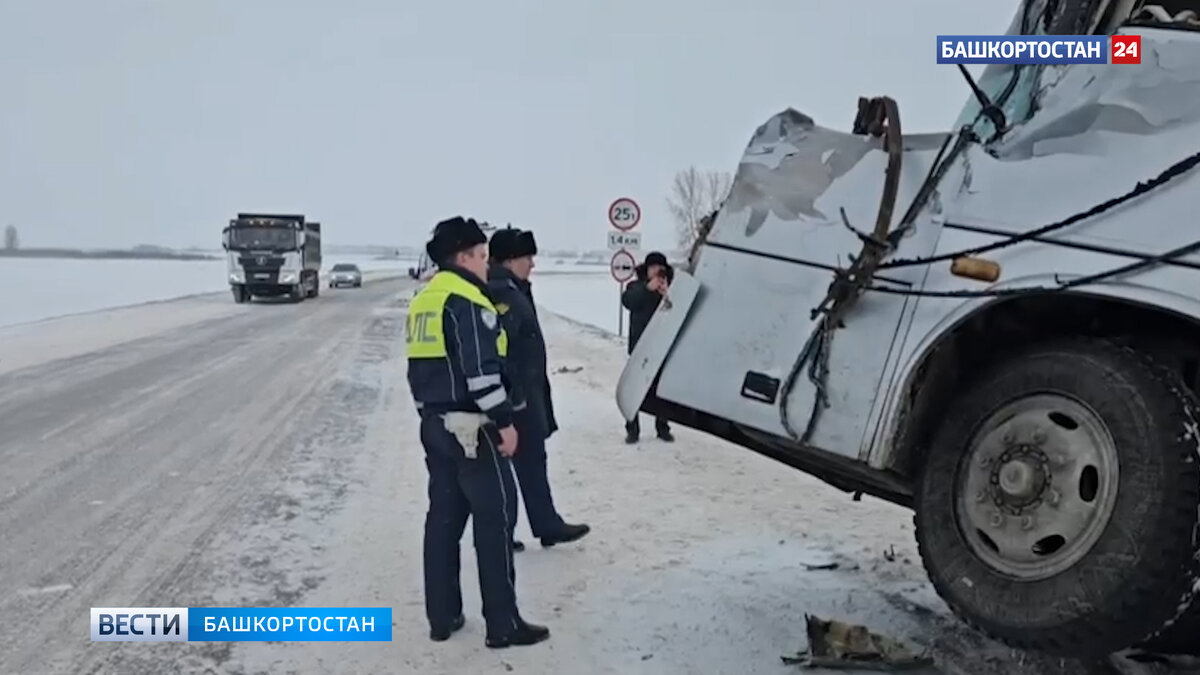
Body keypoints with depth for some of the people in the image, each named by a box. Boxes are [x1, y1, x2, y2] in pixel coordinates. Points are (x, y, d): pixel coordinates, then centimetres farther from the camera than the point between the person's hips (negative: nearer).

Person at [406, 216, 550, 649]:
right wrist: (504, 420, -17)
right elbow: (481, 371, -22)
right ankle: (503, 624, 2)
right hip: (470, 427, -10)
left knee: (444, 516, 13)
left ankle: (442, 617, 19)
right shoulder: (466, 301, -15)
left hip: (435, 425, 10)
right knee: (495, 518, -3)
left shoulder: (424, 300, 15)